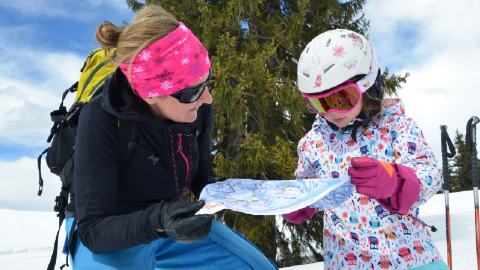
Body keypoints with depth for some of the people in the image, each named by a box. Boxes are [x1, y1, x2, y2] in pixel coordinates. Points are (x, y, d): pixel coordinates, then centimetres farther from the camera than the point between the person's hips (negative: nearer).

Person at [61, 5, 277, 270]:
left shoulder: (199, 108, -15)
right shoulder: (101, 119, -28)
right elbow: (93, 230, -26)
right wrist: (156, 223, -44)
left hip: (171, 221, 4)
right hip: (111, 237, -3)